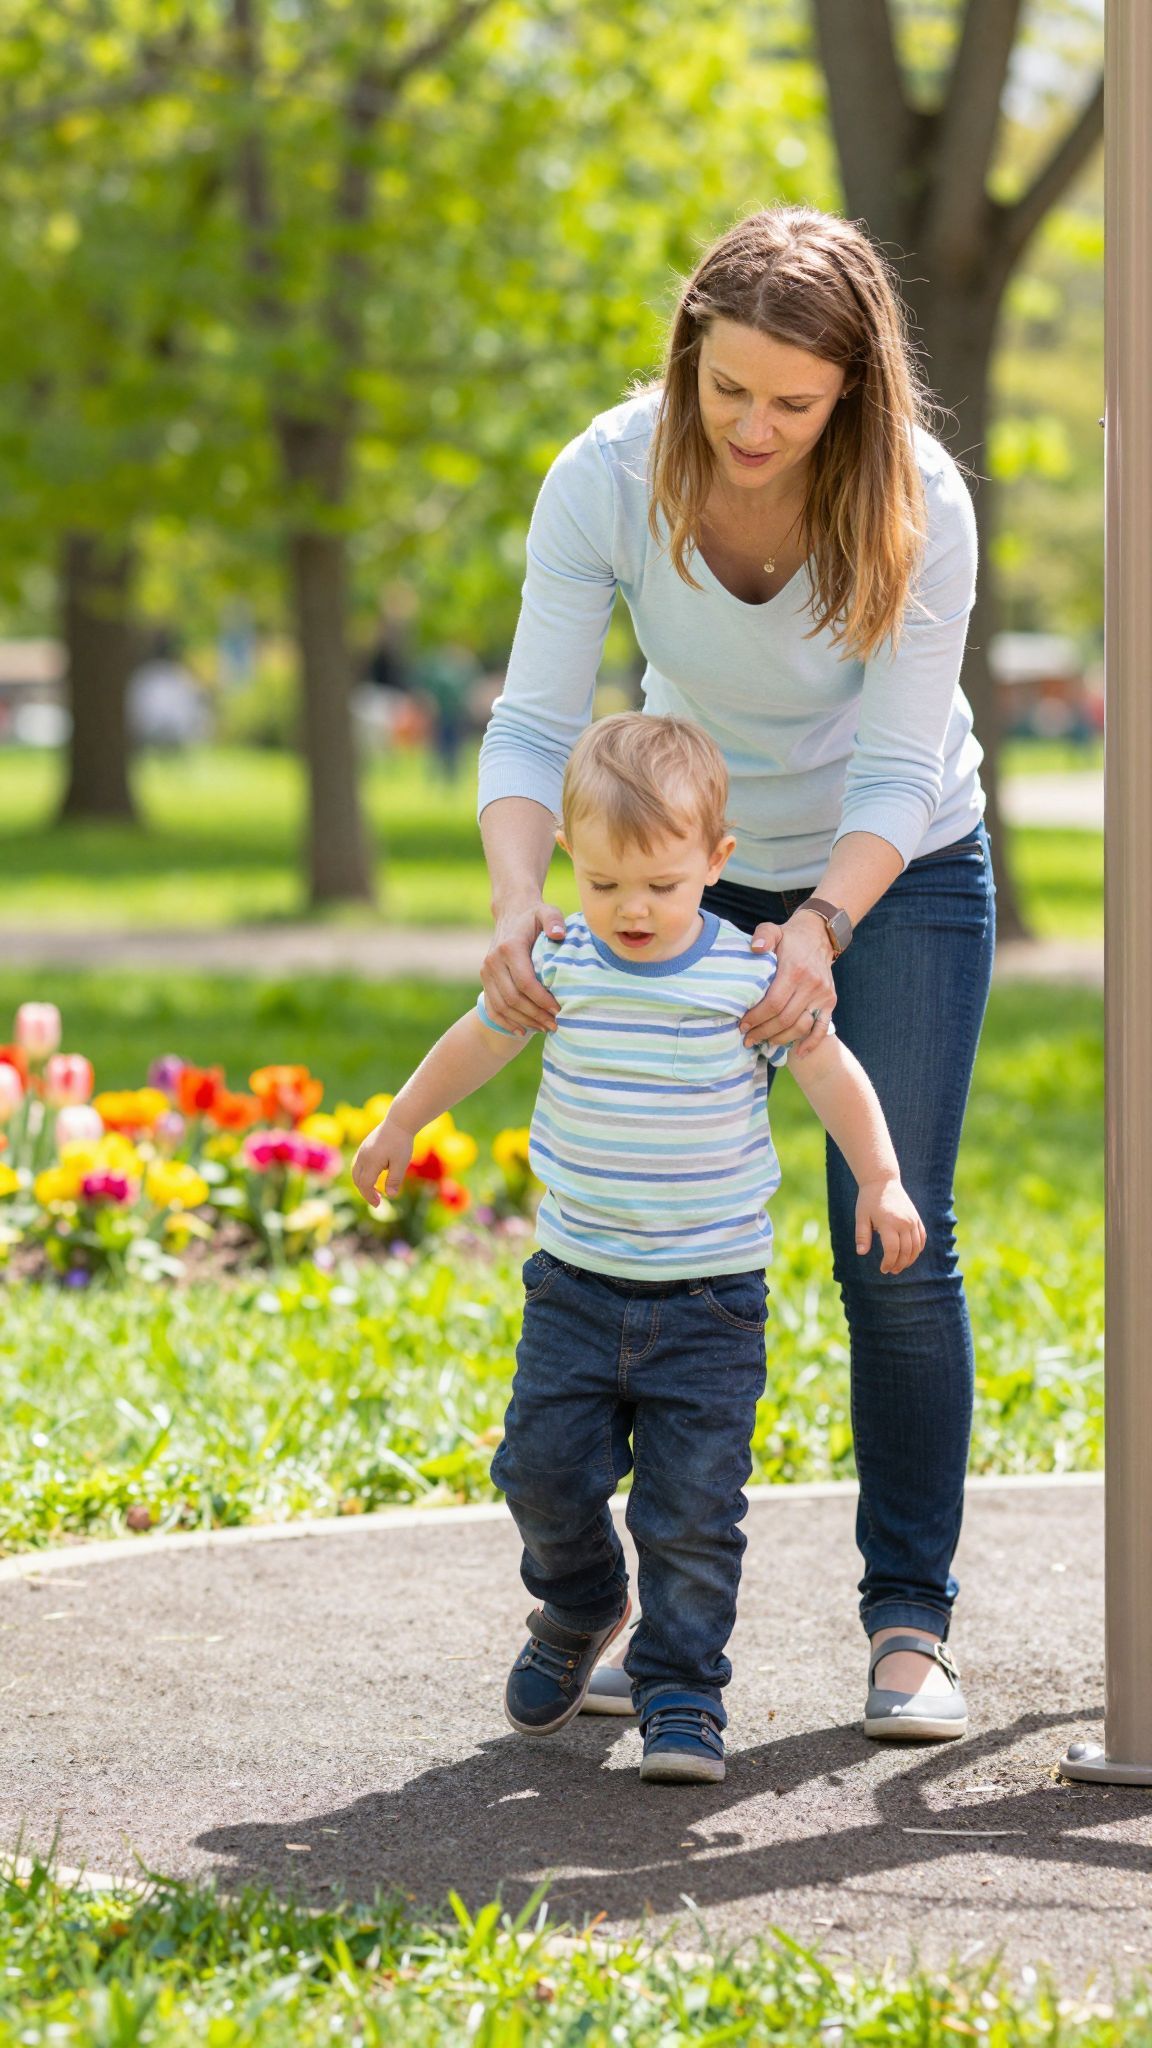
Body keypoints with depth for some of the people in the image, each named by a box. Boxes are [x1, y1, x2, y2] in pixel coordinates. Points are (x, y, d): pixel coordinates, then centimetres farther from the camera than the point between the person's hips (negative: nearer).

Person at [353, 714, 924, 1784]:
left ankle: (682, 1690, 10)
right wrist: (400, 1124, 27)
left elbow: (830, 1072, 2)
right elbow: (480, 1040, 15)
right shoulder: (561, 964, -3)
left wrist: (878, 1181, -8)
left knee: (691, 1507, -4)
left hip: (709, 1300, -2)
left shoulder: (748, 974, -10)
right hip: (575, 1287, 3)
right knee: (544, 1470, 4)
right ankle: (578, 1614, 33)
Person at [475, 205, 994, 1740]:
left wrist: (821, 926, -42)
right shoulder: (609, 481, -23)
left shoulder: (915, 506, -27)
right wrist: (519, 899, -39)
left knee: (896, 1245, -9)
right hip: (698, 866, 2)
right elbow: (534, 726, -22)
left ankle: (910, 1618, 1)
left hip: (897, 870, -2)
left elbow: (896, 772, -25)